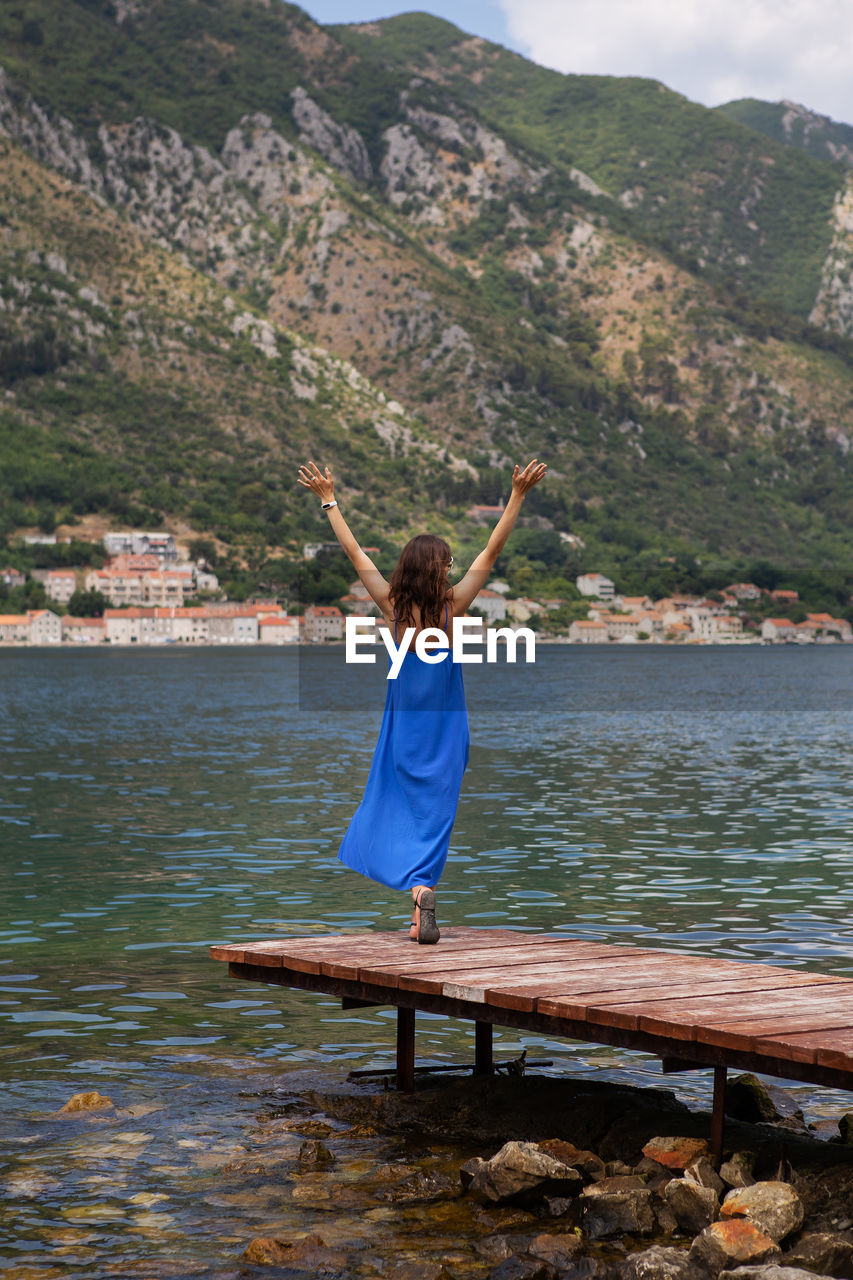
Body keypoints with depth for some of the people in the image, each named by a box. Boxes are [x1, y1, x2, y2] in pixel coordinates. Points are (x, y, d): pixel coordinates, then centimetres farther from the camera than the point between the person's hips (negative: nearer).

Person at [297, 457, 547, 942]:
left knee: (402, 804, 10)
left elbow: (356, 553, 0)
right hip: (444, 726, -1)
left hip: (404, 726, 2)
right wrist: (518, 497, -11)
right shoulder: (452, 607, -11)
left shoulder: (393, 606, -7)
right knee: (435, 810, 6)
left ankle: (420, 889, -5)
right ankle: (424, 889, -4)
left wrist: (329, 501, 8)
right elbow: (491, 553, -11)